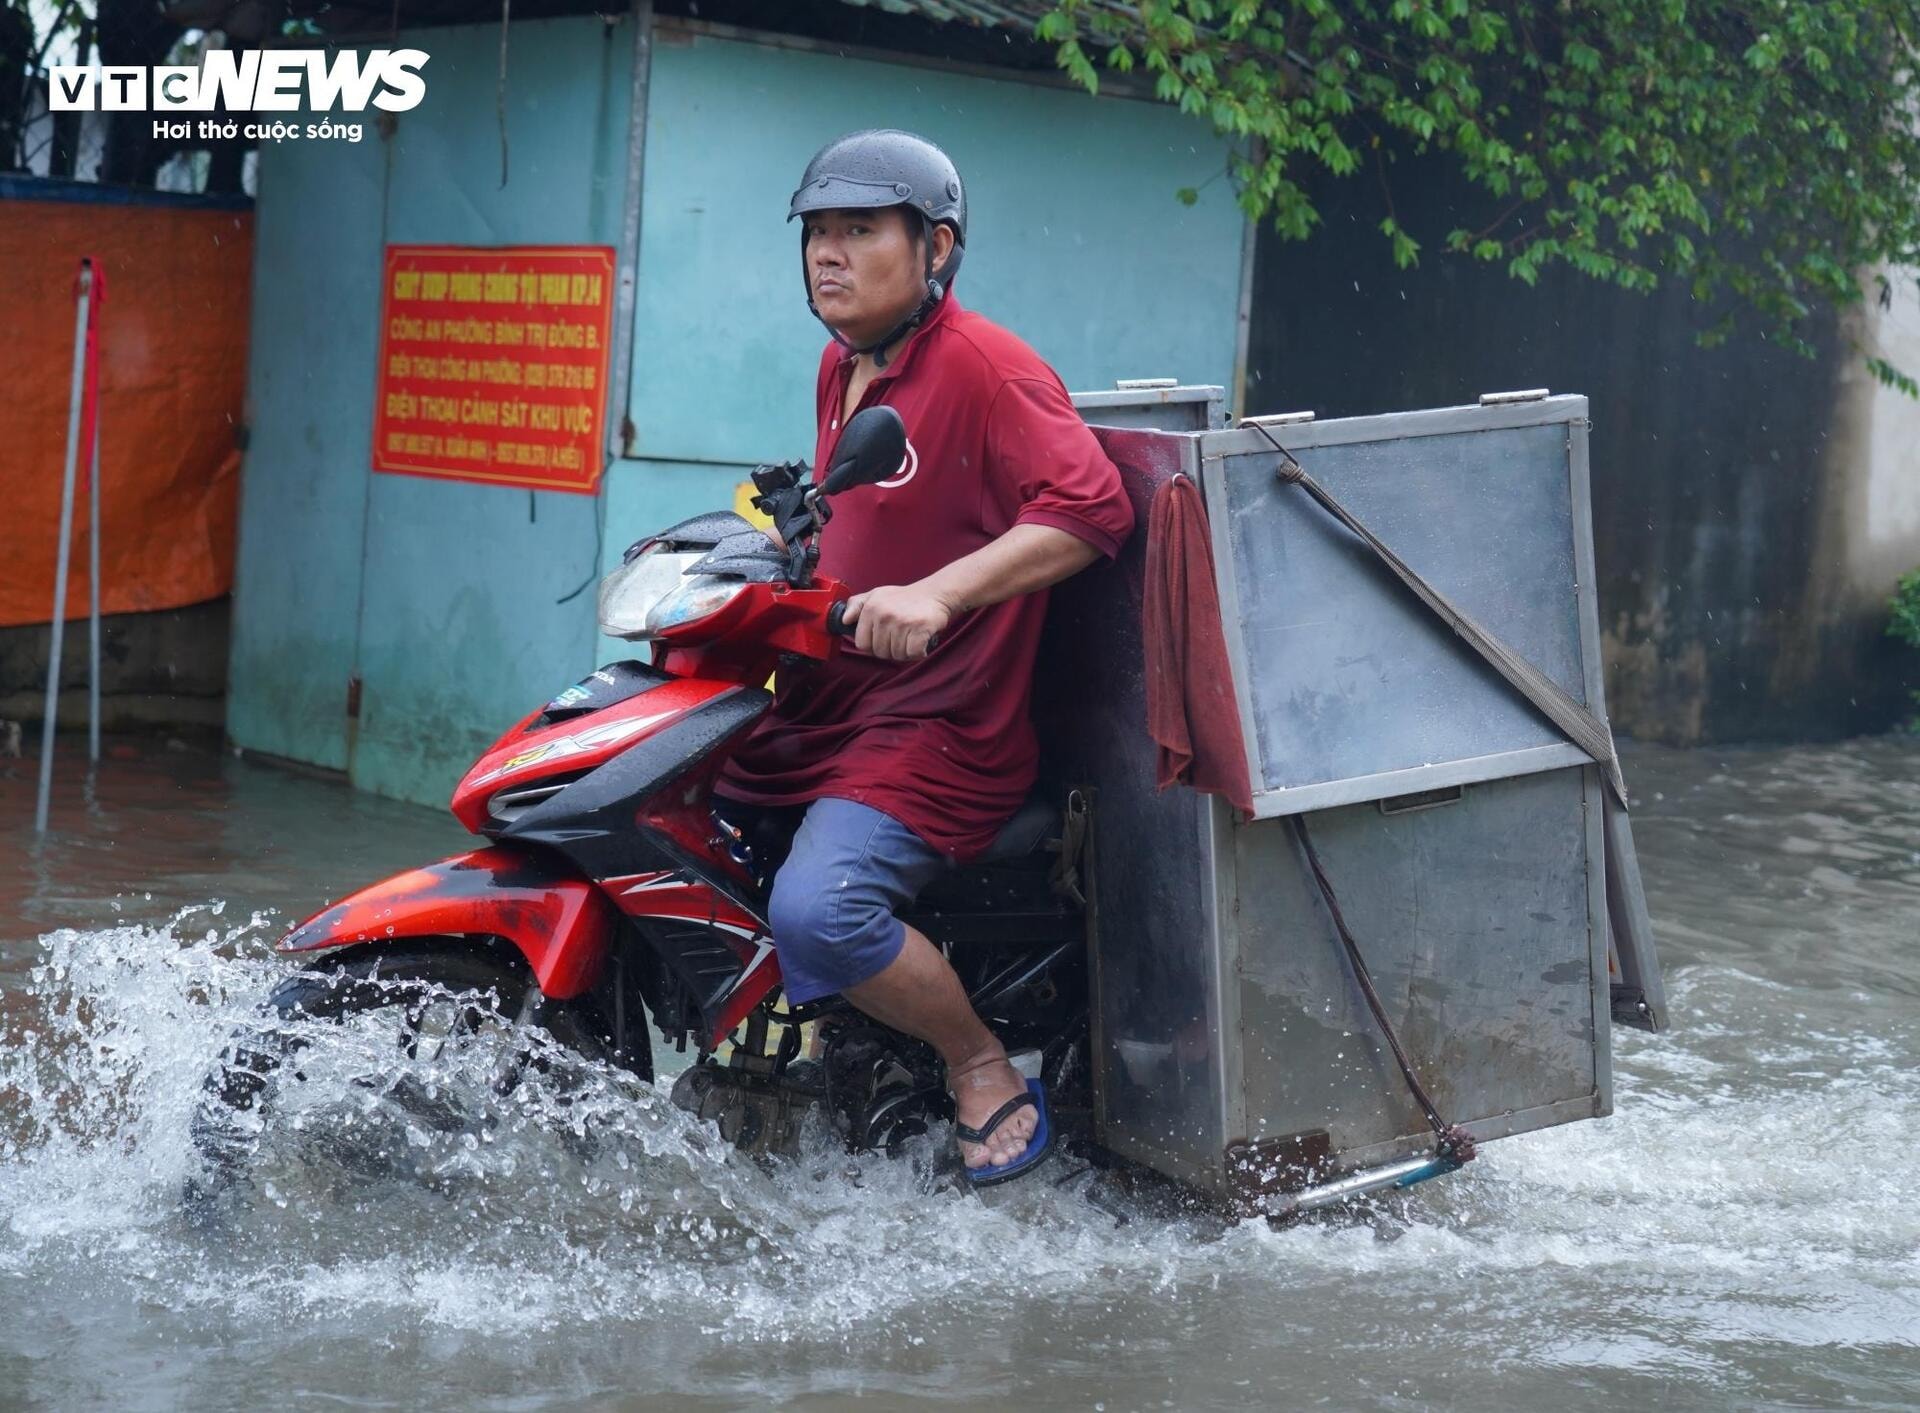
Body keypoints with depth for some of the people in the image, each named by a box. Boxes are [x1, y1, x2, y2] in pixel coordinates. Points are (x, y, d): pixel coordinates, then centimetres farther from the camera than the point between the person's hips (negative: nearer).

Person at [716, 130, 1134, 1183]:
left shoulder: (986, 367, -14)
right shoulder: (841, 365, 15)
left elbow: (1093, 507, -28)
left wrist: (936, 594, -37)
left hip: (935, 731, -10)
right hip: (819, 706, 10)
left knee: (817, 912, -31)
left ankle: (986, 1070, -5)